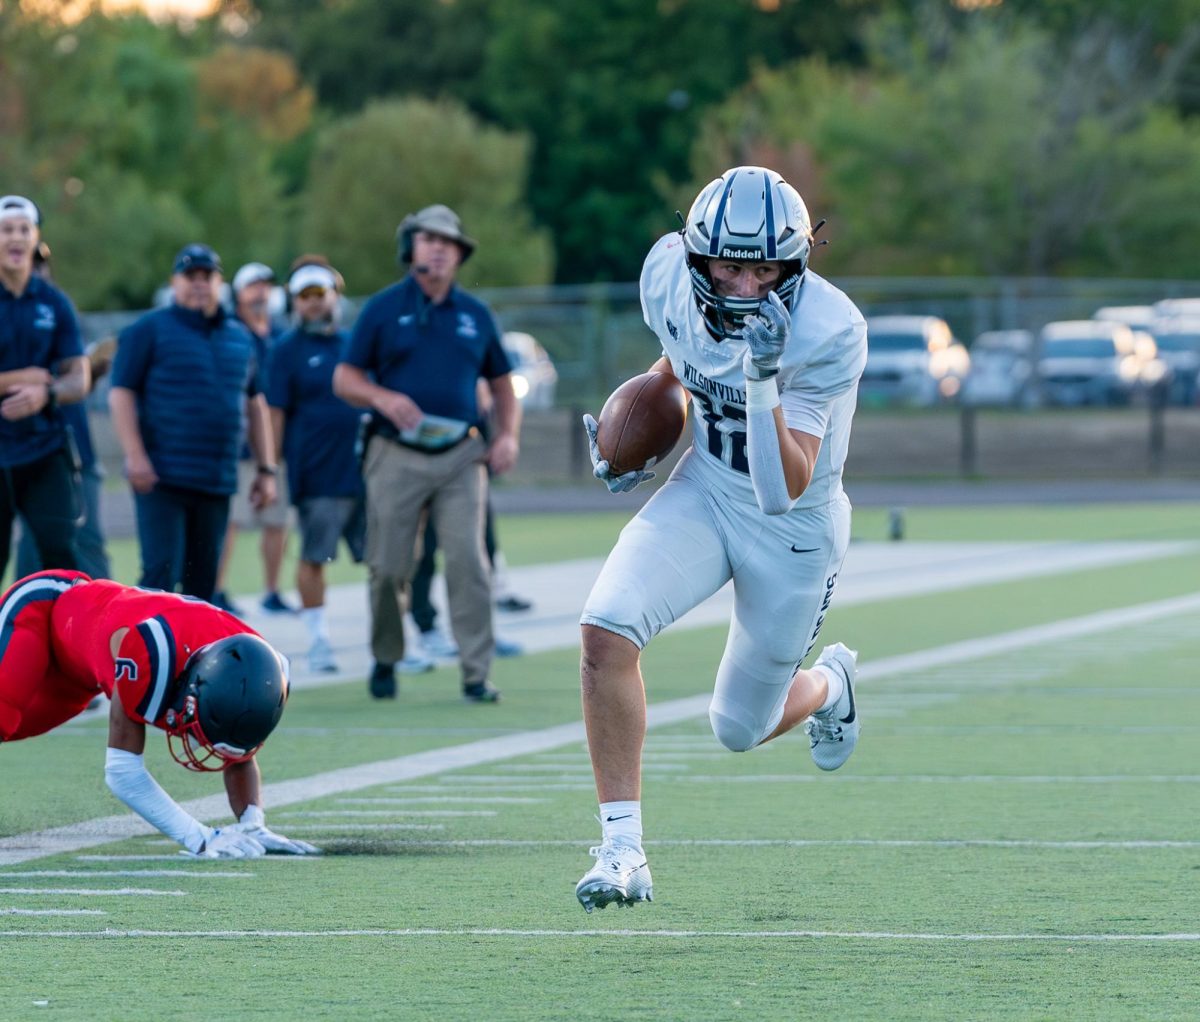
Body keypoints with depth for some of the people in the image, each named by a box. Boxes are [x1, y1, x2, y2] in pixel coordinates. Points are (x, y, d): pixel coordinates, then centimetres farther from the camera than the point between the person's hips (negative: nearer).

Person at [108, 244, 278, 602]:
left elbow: (255, 406, 21)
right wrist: (135, 456, -16)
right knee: (162, 573, -13)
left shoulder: (240, 338, 16)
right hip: (162, 478, -5)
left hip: (218, 482, 5)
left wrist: (266, 470, 17)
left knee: (202, 581, 7)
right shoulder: (149, 331, 0)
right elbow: (121, 394, -6)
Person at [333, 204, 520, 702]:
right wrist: (383, 398, -16)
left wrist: (507, 436, 4)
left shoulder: (475, 314, 12)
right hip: (397, 456, -1)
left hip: (461, 456, 1)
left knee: (468, 563, -10)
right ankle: (385, 661, 23)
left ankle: (476, 675, -10)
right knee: (389, 568, 2)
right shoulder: (383, 308, 5)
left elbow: (501, 382, 20)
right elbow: (344, 379, 3)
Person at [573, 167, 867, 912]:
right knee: (606, 627, -24)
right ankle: (623, 850, -14)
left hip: (796, 525, -3)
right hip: (705, 490, 3)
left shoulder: (828, 333, -30)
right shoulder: (670, 275, -15)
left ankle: (828, 683, 48)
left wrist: (764, 381, -46)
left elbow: (783, 490, -34)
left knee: (741, 728, 10)